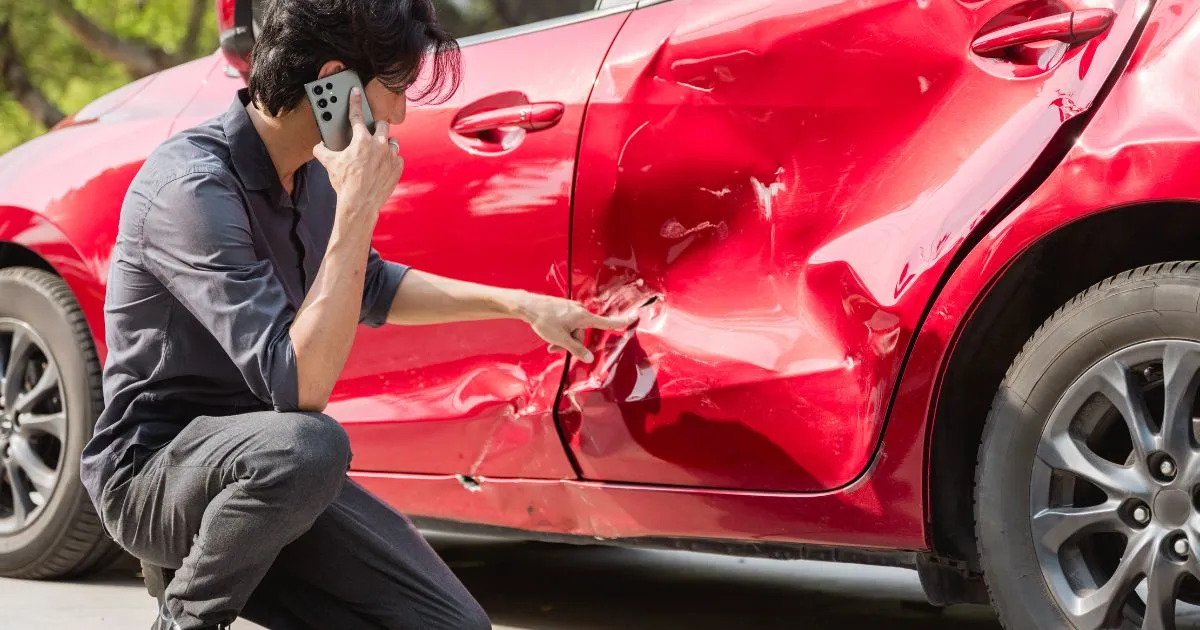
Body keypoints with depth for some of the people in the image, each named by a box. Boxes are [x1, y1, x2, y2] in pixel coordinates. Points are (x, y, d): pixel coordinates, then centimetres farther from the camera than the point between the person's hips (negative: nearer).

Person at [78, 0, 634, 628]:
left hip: (266, 470, 8)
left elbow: (370, 289, 25)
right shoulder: (193, 183, -25)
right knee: (305, 444, -39)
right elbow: (300, 385, -31)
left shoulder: (310, 174, 2)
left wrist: (521, 304, 20)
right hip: (153, 470, -8)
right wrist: (358, 208, -29)